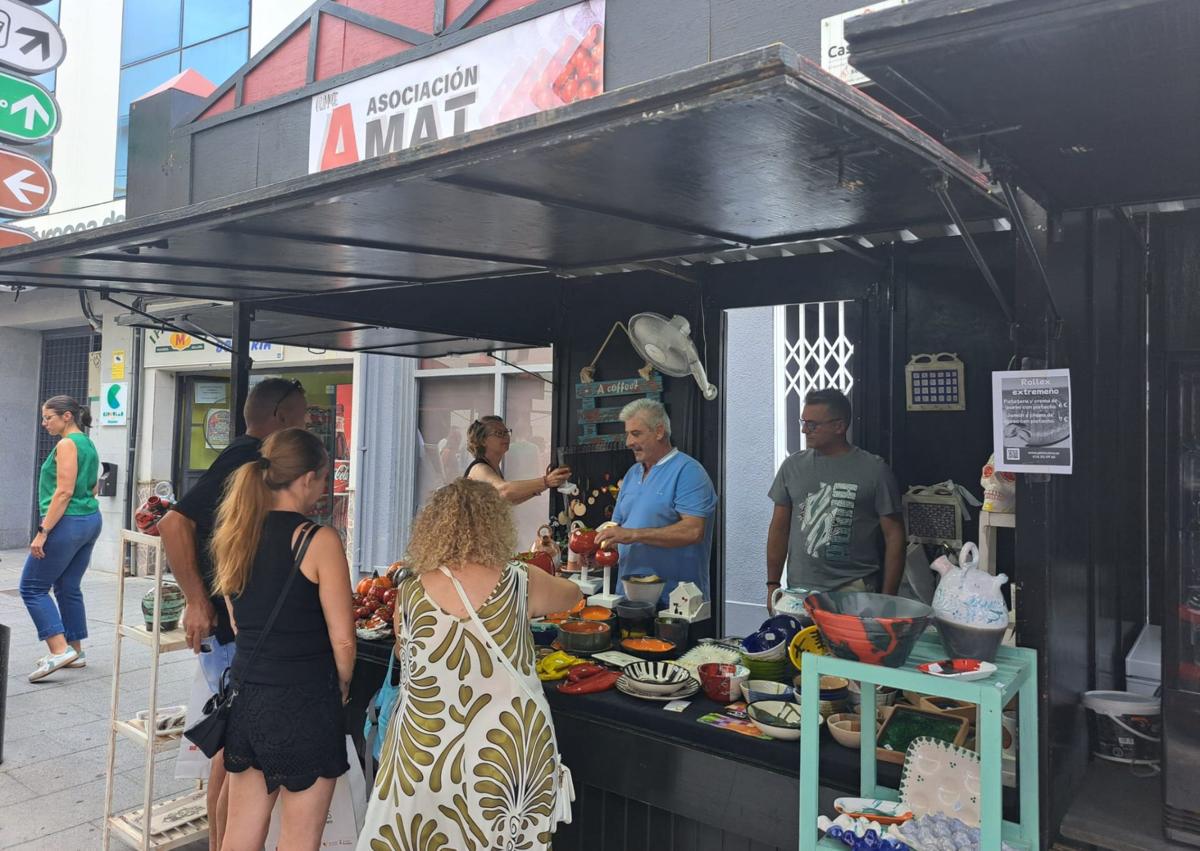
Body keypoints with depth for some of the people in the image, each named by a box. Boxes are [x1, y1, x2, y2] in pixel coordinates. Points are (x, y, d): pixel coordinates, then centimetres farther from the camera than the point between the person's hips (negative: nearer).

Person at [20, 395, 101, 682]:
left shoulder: (67, 444, -12)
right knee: (69, 588, 15)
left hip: (67, 522, -9)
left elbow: (64, 492, -19)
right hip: (90, 520, 9)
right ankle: (76, 650, 20)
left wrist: (43, 532, -19)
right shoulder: (88, 444, 15)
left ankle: (60, 650, -8)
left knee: (32, 587, -1)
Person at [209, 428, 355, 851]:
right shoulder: (319, 540, -16)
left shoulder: (234, 533, 4)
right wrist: (341, 688, 4)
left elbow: (240, 623, 13)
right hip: (303, 705, -6)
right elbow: (342, 640, -14)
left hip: (245, 698, 7)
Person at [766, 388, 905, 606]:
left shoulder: (874, 469, -3)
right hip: (799, 590, 3)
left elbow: (894, 535, -2)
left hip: (852, 591, -2)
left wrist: (888, 597, -5)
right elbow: (779, 527, 10)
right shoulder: (793, 466, 6)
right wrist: (773, 584, 7)